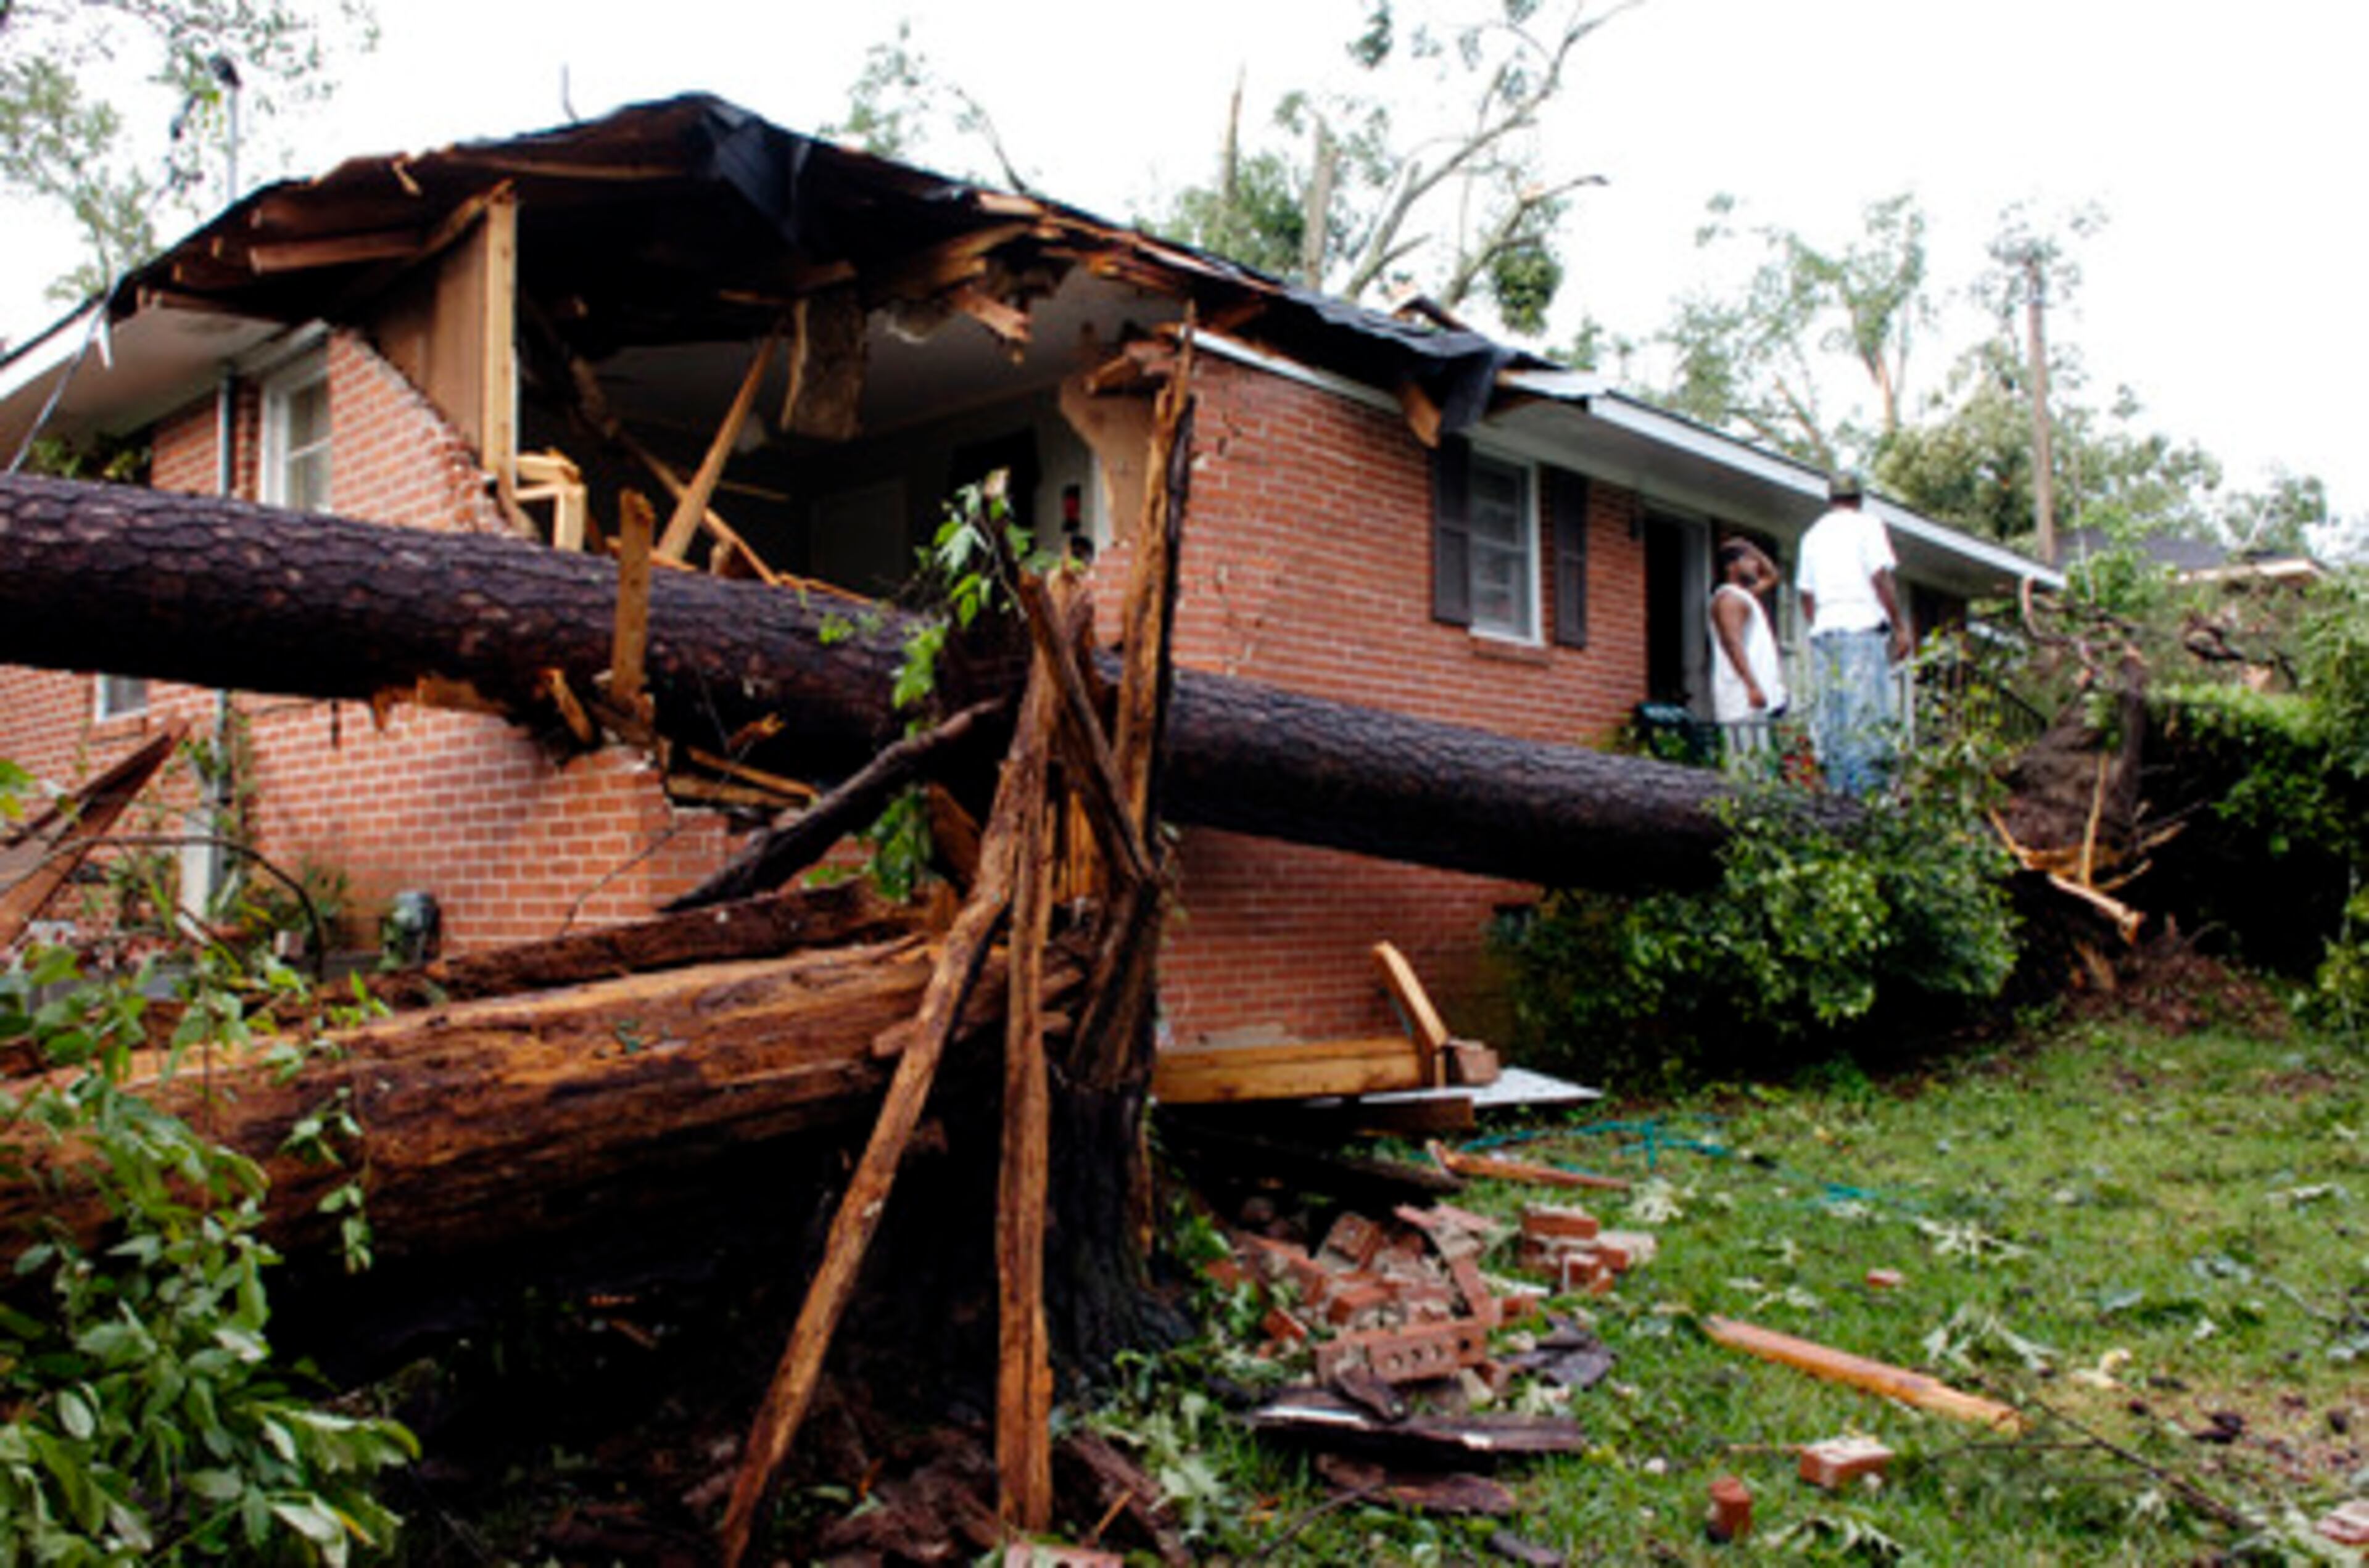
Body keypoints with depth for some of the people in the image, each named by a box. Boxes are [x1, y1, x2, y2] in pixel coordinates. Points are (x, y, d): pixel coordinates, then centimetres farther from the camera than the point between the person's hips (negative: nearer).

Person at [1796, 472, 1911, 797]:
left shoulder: (1813, 534, 19)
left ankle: (1836, 783, 2)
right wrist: (1900, 626, -4)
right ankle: (1866, 784, -15)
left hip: (1824, 628, 5)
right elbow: (1881, 578, -6)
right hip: (1863, 625, -5)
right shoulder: (1867, 524, 3)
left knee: (1830, 711, 5)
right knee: (1867, 709, -9)